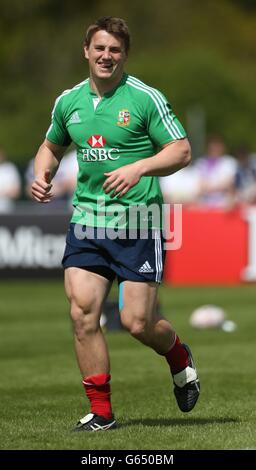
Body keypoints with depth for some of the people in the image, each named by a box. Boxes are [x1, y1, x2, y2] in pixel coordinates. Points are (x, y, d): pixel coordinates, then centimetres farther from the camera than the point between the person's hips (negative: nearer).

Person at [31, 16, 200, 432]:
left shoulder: (145, 98, -6)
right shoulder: (68, 101, 9)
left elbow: (182, 151, -7)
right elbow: (52, 146, 26)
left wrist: (139, 168, -22)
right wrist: (42, 175, 5)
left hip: (137, 224, -4)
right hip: (86, 221, 4)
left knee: (137, 322, -5)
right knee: (82, 313, -9)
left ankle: (179, 359, 30)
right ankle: (101, 412, 1)